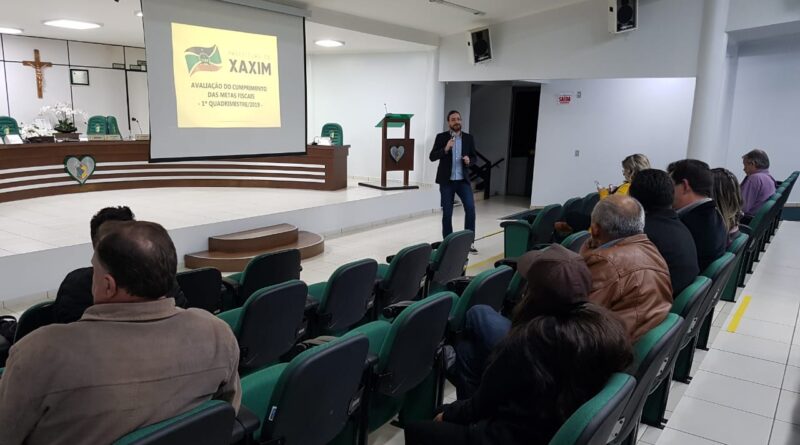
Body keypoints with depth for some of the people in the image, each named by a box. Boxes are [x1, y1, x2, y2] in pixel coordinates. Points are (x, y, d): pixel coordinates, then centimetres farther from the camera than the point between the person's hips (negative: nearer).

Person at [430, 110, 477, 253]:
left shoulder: (469, 138, 6)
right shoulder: (441, 137, -1)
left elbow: (473, 157, 12)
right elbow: (432, 157, -6)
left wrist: (469, 160, -11)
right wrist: (445, 149, -22)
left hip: (463, 180, 2)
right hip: (446, 181, -1)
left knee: (470, 208, -11)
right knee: (447, 213, 4)